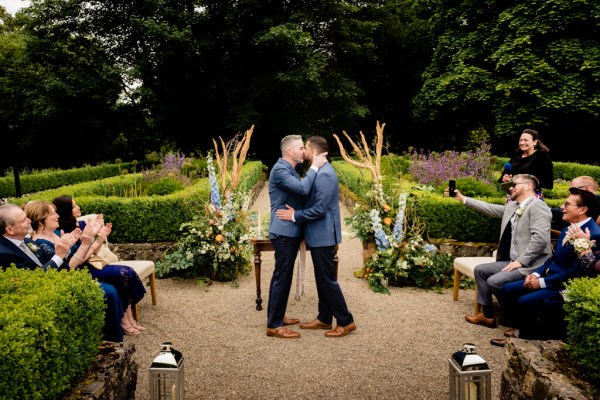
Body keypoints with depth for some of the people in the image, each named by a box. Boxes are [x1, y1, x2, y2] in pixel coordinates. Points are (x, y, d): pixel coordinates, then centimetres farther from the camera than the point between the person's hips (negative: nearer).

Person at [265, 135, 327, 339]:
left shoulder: (291, 169, 17)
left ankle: (277, 316, 27)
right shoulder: (279, 169, -16)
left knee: (282, 275, 16)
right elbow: (303, 188, -28)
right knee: (282, 276, -6)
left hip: (291, 231, 10)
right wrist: (315, 166, -18)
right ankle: (274, 325, 1)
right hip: (284, 232, -10)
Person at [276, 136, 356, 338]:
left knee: (327, 278, -2)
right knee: (322, 277, 16)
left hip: (323, 235, -10)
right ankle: (324, 318, 26)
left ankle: (346, 321, 8)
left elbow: (319, 209, -24)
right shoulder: (320, 171, 13)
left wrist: (295, 215, -16)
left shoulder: (324, 174, -20)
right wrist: (296, 212, 10)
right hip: (318, 234, 10)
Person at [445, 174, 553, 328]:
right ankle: (487, 315, 12)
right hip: (513, 261, 9)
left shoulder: (537, 206, -15)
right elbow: (489, 208, 20)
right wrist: (462, 198, 17)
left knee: (494, 281, -21)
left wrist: (520, 261, -22)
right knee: (480, 270, 7)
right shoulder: (512, 206, 12)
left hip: (531, 264, -9)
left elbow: (540, 239, -25)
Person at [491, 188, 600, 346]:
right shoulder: (568, 229, 11)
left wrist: (543, 282, -19)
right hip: (550, 277, 9)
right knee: (508, 290, 1)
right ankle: (524, 326, 17)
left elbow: (577, 272, -24)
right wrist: (536, 273, 1)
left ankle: (528, 333, 2)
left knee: (525, 301, -26)